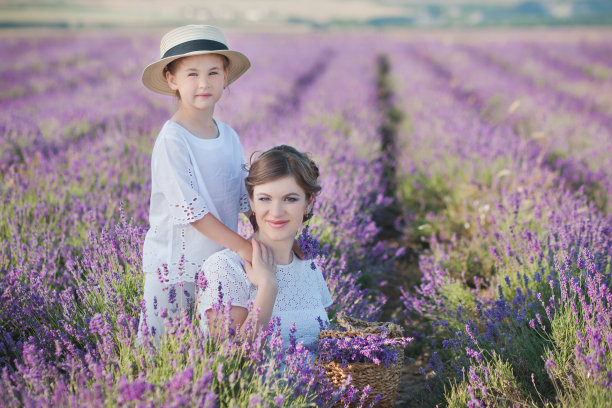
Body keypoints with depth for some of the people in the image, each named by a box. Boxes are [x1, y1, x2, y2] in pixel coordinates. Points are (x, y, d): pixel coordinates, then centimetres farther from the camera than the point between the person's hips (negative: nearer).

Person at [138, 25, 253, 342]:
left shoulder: (229, 137, 6)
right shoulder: (172, 140, -16)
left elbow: (244, 199, 11)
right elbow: (187, 208, -20)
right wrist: (241, 245, -21)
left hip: (219, 262, 6)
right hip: (175, 265, -6)